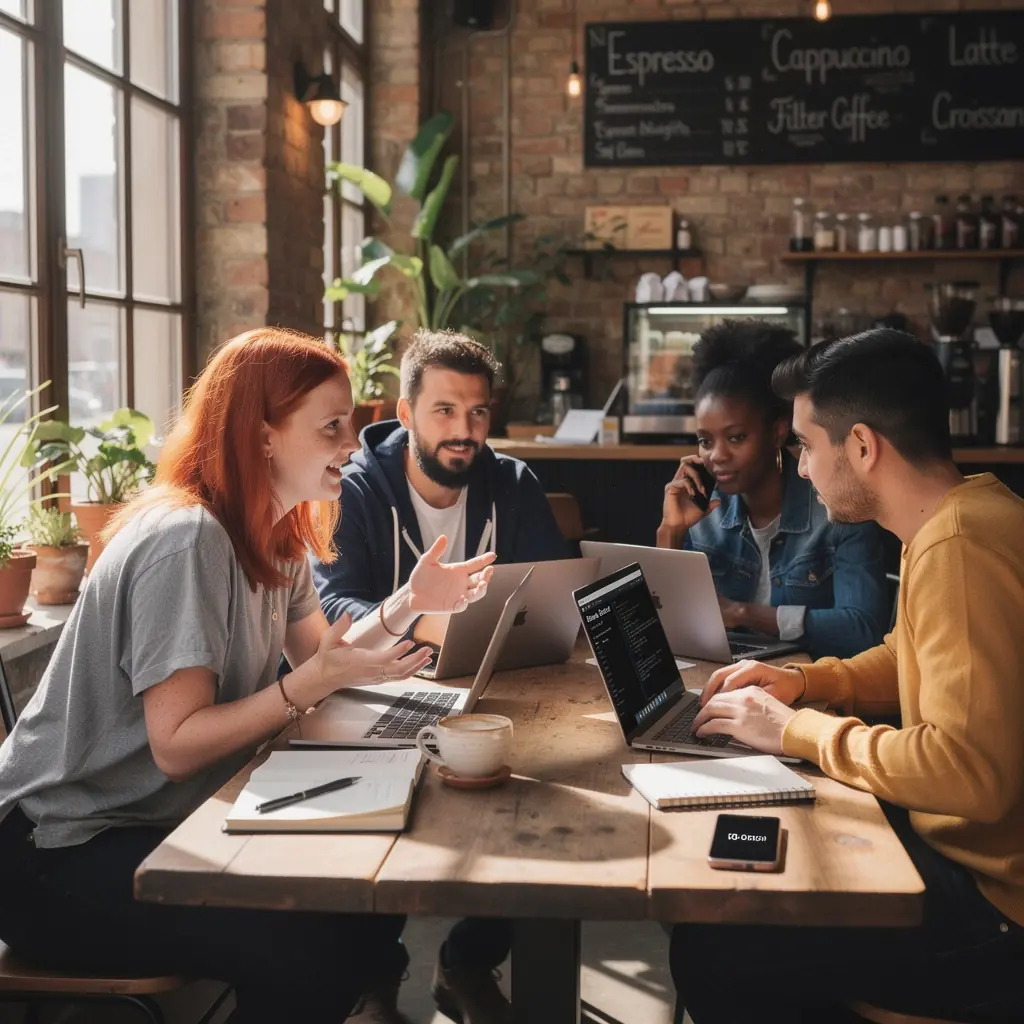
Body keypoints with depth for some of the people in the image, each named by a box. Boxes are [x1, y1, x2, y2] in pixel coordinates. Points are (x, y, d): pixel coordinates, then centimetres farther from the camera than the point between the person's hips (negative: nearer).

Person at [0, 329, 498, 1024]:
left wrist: (409, 603, -6)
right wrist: (319, 679, -32)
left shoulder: (272, 535, 6)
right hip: (62, 851, -9)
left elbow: (319, 653, 6)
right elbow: (178, 745, -26)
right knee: (310, 951, -23)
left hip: (173, 820, 9)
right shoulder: (185, 539, -24)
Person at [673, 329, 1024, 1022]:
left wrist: (797, 731, -20)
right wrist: (802, 681, 6)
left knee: (713, 952, -11)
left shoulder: (959, 548, -26)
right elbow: (907, 661, 23)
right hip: (967, 844, 10)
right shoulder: (963, 518, 6)